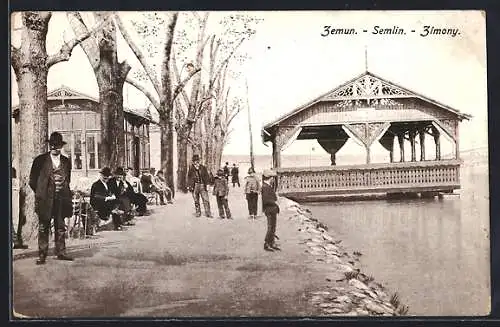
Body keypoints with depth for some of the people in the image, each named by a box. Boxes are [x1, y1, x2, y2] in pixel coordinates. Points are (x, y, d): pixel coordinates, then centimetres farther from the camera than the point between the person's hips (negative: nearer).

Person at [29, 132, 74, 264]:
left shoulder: (66, 161, 10)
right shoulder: (40, 160, 1)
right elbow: (32, 180, 4)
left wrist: (66, 193, 10)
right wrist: (41, 193, 1)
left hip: (61, 199, 3)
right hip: (45, 199, -3)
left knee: (61, 227, 6)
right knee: (43, 227, 0)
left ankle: (61, 252, 12)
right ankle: (42, 254, 4)